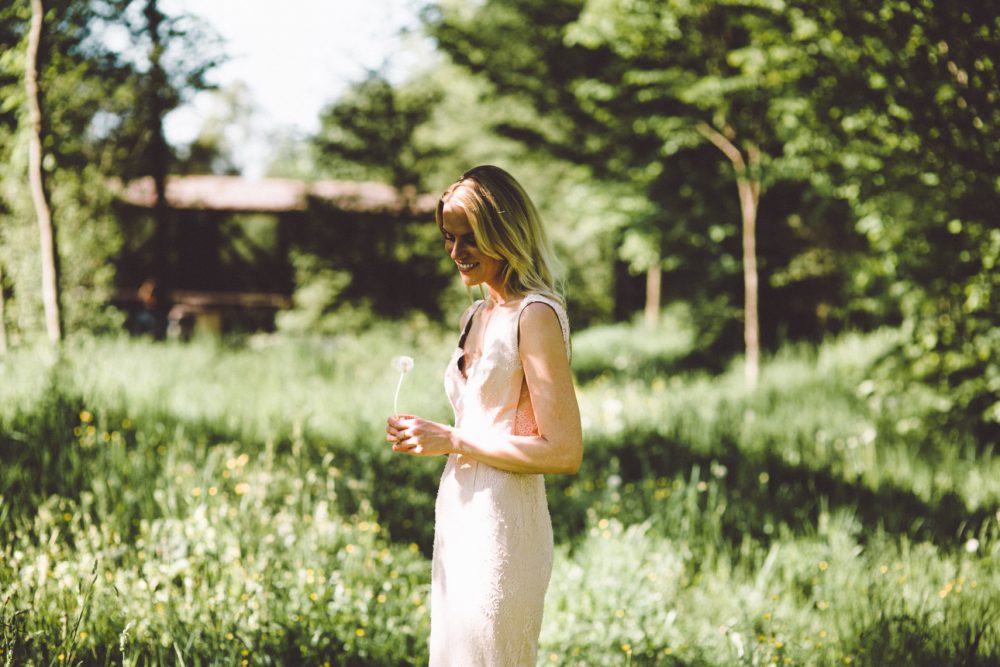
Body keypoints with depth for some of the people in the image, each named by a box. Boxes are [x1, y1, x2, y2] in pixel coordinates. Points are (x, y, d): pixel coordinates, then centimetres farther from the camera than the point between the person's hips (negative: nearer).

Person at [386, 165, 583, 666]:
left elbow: (564, 451, -18)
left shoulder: (535, 316, -12)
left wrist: (452, 441, -16)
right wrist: (425, 436, 4)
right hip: (457, 521, 9)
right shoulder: (477, 316, 15)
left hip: (503, 526, -9)